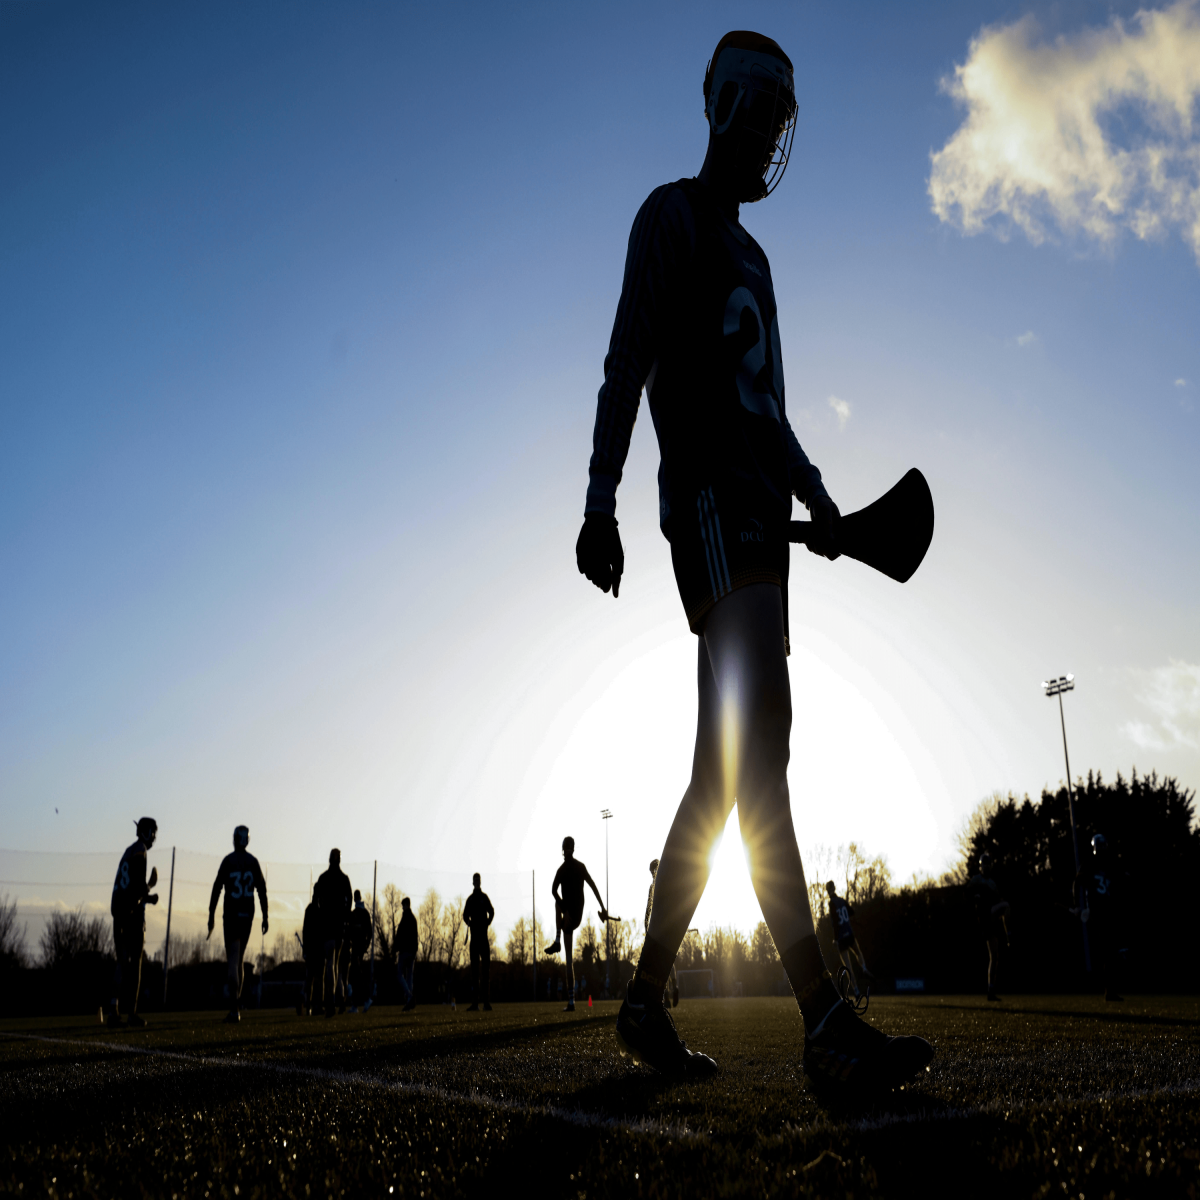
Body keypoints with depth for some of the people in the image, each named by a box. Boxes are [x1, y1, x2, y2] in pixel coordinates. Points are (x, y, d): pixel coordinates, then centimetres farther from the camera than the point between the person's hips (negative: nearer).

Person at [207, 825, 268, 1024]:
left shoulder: (228, 860, -4)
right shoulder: (253, 862, 5)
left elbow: (217, 888, -7)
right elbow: (262, 890, 5)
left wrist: (211, 915, -3)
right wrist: (265, 917, 9)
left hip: (231, 914, -3)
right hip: (247, 914, 3)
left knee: (233, 960, -7)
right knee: (239, 960, 16)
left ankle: (234, 1009, -17)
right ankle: (236, 1004, 20)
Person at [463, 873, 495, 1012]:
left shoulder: (484, 897, 5)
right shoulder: (470, 899, 15)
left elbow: (491, 912, -1)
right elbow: (465, 916, 16)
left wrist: (487, 924, -12)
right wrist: (470, 924, 1)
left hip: (483, 935, -3)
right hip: (474, 935, 3)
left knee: (486, 965, -7)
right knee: (474, 967, 2)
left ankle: (486, 1001, -8)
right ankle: (475, 1002, 2)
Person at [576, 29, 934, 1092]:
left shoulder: (750, 256, 31)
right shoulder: (673, 216, 6)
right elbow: (627, 365, -7)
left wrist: (818, 500, 20)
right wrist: (600, 505, -17)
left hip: (759, 509, 9)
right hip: (708, 498, -9)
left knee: (729, 764, 3)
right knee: (761, 731, -22)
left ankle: (647, 999, 10)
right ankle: (827, 1024, -27)